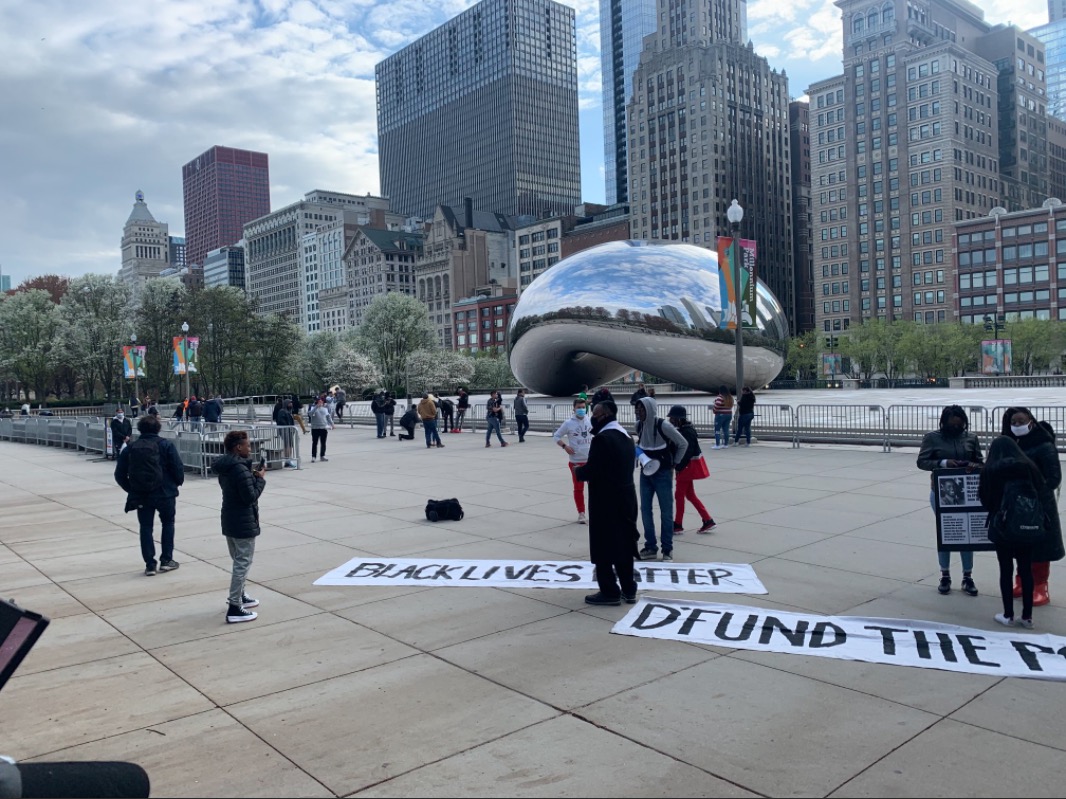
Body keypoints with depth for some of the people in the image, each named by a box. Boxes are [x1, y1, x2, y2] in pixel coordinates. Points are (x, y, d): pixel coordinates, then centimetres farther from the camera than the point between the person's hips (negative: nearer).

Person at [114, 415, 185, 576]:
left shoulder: (130, 448, 1)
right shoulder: (166, 445, -7)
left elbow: (119, 475, 2)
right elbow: (178, 468, -11)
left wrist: (132, 490, 15)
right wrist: (178, 483, 8)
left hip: (141, 496, 2)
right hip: (165, 493, -2)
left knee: (146, 527, 11)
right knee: (167, 523, 17)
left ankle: (150, 565, 11)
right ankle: (166, 560, 16)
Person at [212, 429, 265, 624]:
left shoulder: (225, 466, 7)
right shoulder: (240, 469, -23)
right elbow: (250, 497, -22)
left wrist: (252, 475, 6)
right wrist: (260, 478, -10)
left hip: (229, 520, 10)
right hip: (243, 522, -10)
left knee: (238, 561, 23)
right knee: (243, 563, -4)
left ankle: (239, 596, 37)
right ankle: (234, 609, -3)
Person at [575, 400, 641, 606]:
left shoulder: (602, 438, -18)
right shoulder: (626, 436, 12)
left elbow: (591, 471, -21)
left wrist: (578, 471, -1)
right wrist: (586, 471, 14)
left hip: (606, 501, -9)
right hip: (625, 497, 9)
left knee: (603, 548, 2)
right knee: (623, 545, 16)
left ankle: (610, 592, 8)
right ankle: (628, 589, 22)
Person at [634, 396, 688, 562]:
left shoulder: (663, 425, -18)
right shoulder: (639, 425, -1)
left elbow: (683, 444, -8)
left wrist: (674, 464, -5)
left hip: (663, 473, -5)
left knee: (666, 512, 3)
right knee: (645, 510, 7)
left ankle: (667, 550, 13)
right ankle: (650, 548, 19)